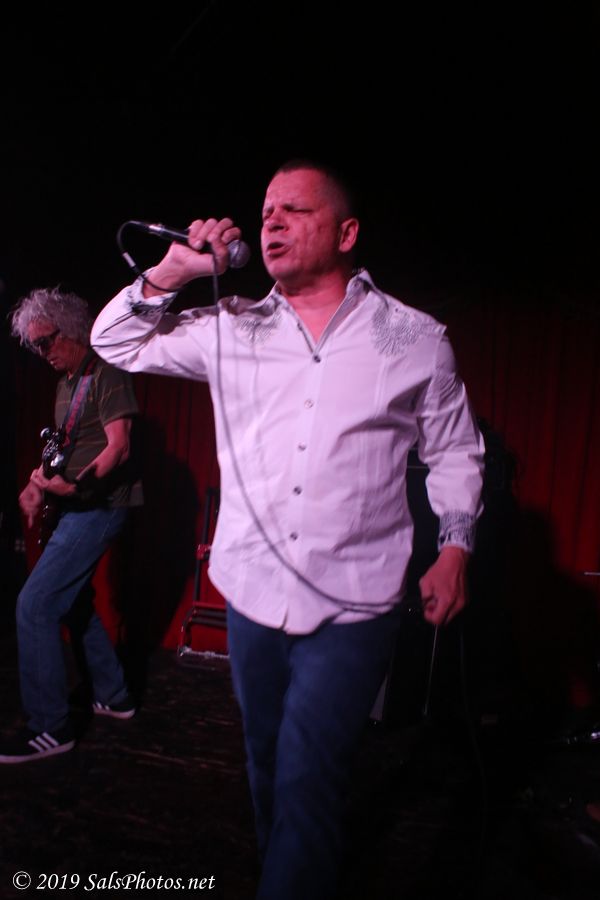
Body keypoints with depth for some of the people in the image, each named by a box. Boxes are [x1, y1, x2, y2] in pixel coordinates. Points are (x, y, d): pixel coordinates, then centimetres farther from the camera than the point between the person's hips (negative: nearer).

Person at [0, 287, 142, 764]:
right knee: (74, 602, 17)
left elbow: (118, 445, -20)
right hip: (77, 507, 10)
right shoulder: (67, 382, 16)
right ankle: (114, 697, 30)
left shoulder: (106, 374, -12)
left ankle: (50, 726, 0)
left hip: (98, 505, -10)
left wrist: (75, 484, -31)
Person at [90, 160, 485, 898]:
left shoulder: (415, 340, -1)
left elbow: (454, 451, 7)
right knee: (267, 767, 21)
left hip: (351, 605, -3)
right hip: (251, 592, 4)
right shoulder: (231, 329, 4)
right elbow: (116, 343, 10)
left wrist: (455, 547, -2)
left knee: (305, 781, -3)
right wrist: (173, 271, -3)